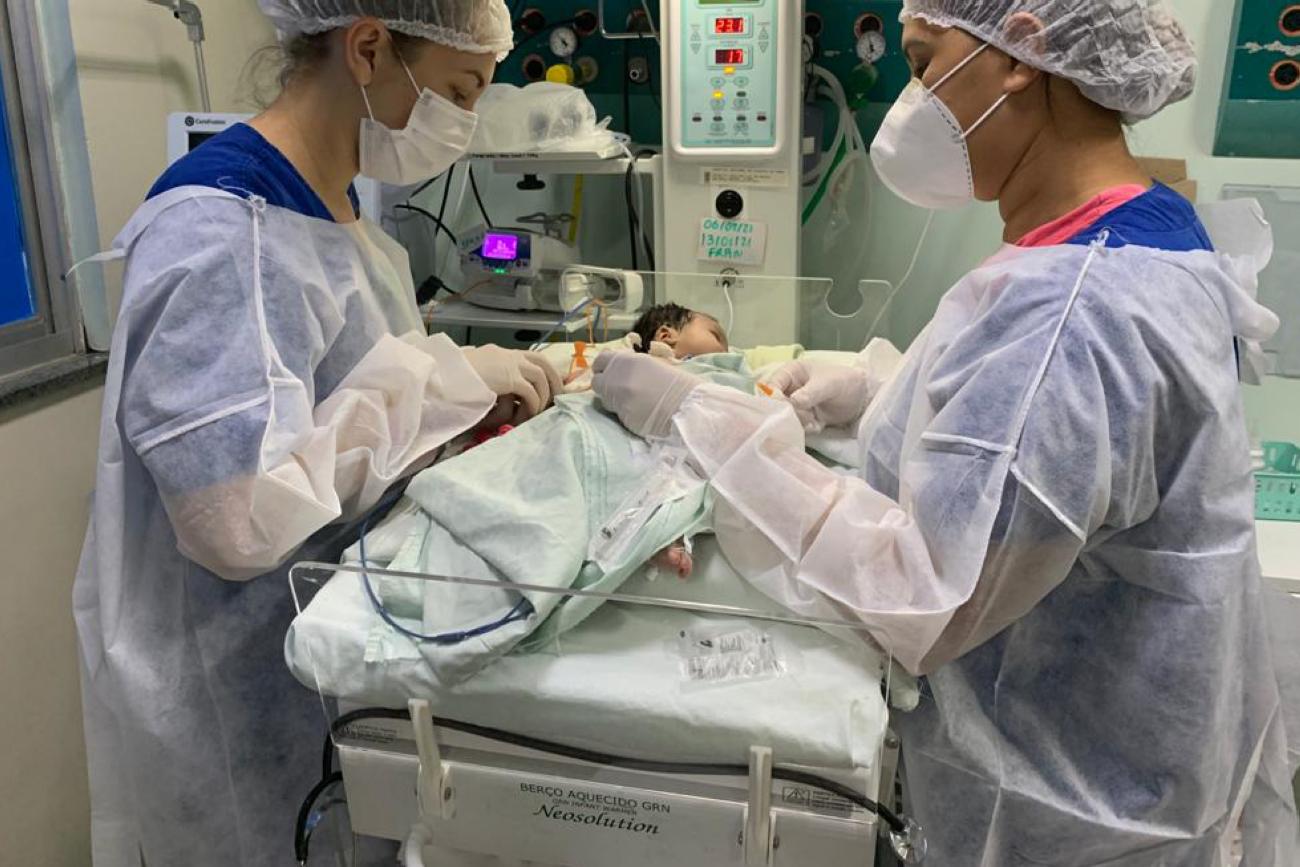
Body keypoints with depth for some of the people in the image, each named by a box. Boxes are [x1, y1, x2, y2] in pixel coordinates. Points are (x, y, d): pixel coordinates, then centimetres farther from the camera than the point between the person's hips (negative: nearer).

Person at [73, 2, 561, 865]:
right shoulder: (220, 229, -25)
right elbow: (238, 519, -32)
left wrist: (478, 393, -1)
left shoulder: (330, 199, 3)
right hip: (240, 693, -8)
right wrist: (445, 380, -24)